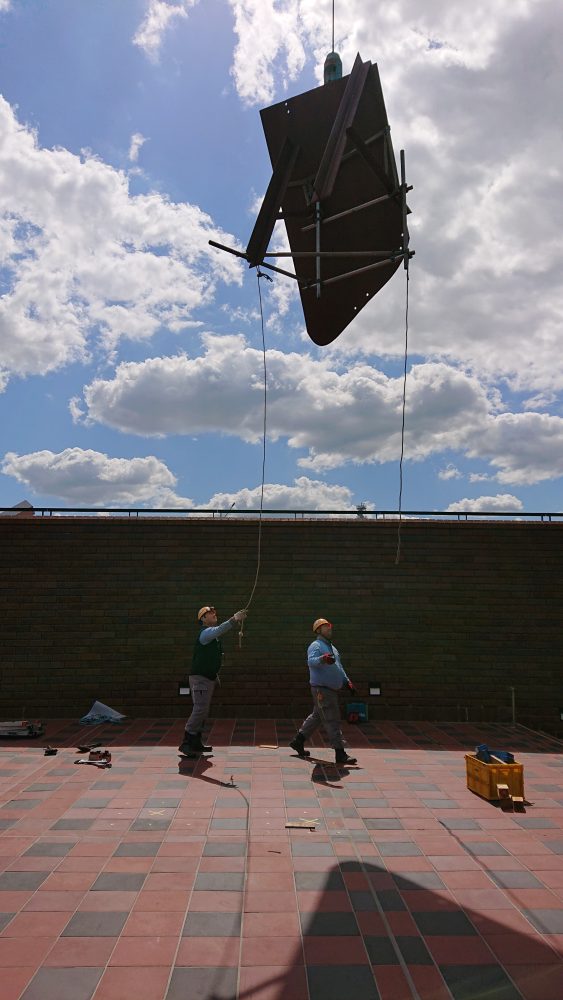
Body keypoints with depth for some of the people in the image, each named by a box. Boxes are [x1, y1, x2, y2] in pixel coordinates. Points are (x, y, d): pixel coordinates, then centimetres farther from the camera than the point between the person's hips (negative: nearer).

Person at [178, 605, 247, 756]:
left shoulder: (213, 634, 15)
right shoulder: (205, 632, -15)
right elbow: (218, 630, -37)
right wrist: (234, 619, -48)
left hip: (209, 677, 9)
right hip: (199, 677, -9)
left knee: (203, 711, 11)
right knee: (200, 709, -14)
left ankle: (196, 743, 18)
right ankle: (186, 743, -8)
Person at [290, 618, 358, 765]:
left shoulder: (332, 648, 20)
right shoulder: (316, 645, -11)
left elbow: (339, 668, 29)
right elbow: (311, 661, -32)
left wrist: (347, 681, 19)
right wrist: (323, 659, -52)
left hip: (332, 690, 10)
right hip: (322, 689, -10)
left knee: (317, 716, 18)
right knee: (332, 721, -8)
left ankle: (298, 741, 30)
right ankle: (340, 754, -3)